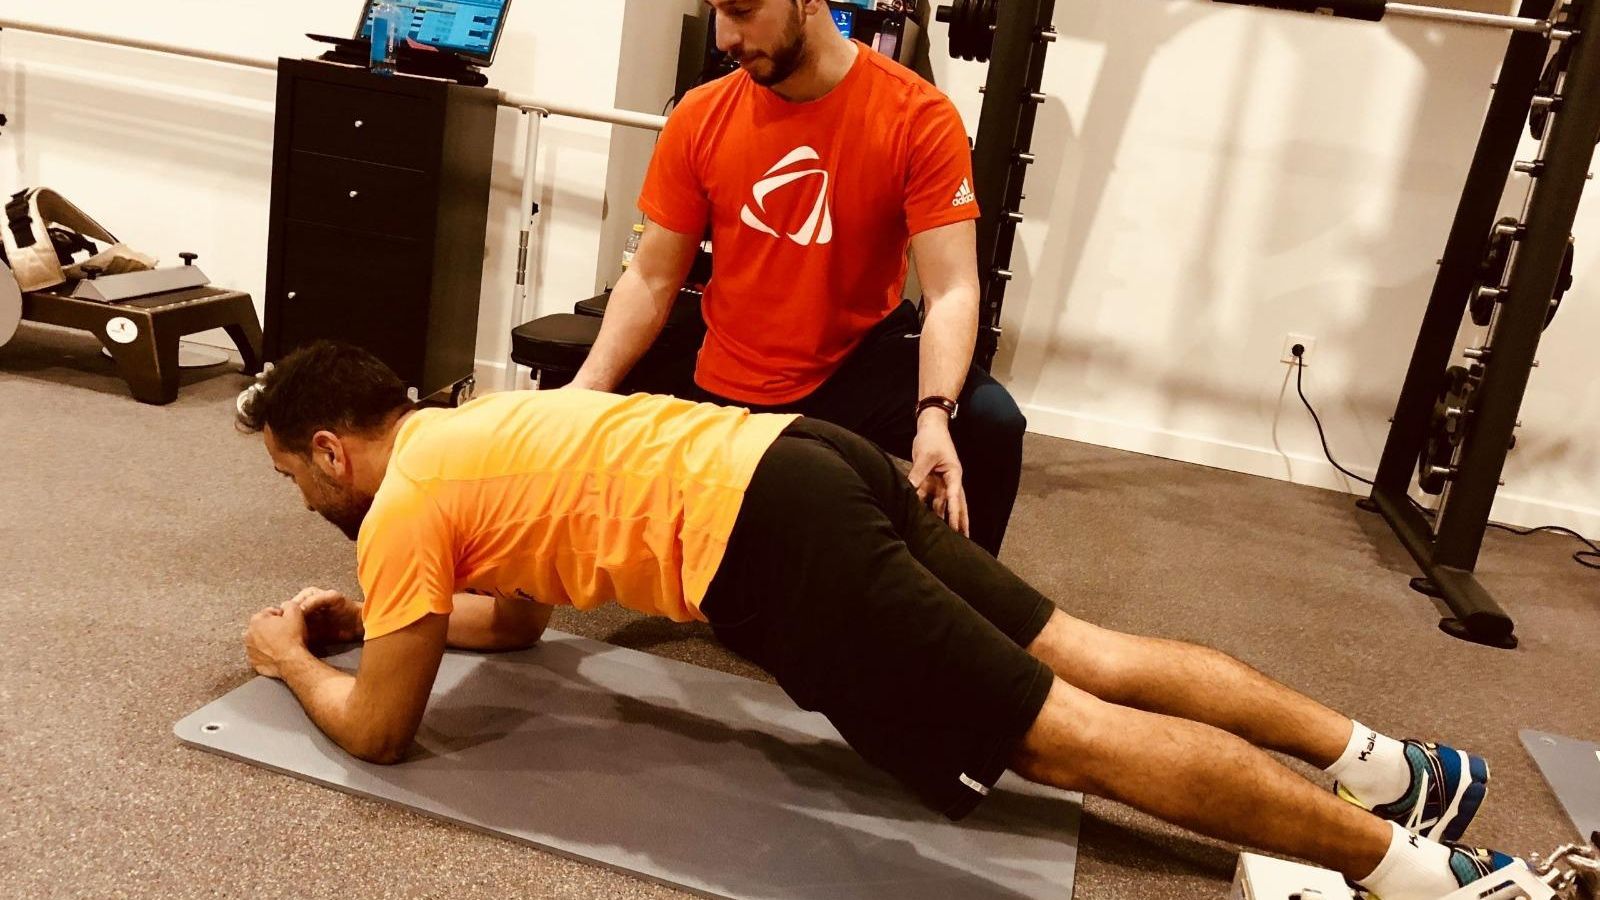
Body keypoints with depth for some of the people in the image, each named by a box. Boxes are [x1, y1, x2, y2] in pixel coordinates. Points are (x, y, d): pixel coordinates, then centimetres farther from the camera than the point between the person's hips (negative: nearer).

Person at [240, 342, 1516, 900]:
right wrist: (369, 614, 39)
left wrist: (297, 662, 26)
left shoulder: (406, 503, 3)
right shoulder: (459, 435, 29)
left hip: (775, 548, -9)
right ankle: (1387, 763, 14)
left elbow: (380, 728, 7)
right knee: (1082, 660, 10)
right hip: (802, 466, 9)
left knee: (1071, 739, -7)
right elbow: (513, 614, 40)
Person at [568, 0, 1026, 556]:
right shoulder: (700, 119, -7)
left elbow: (951, 290, -21)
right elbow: (652, 280, -3)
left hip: (862, 359, -2)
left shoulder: (919, 117, -15)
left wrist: (934, 415, -39)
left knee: (992, 424, -27)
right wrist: (585, 390, -16)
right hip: (729, 388, 2)